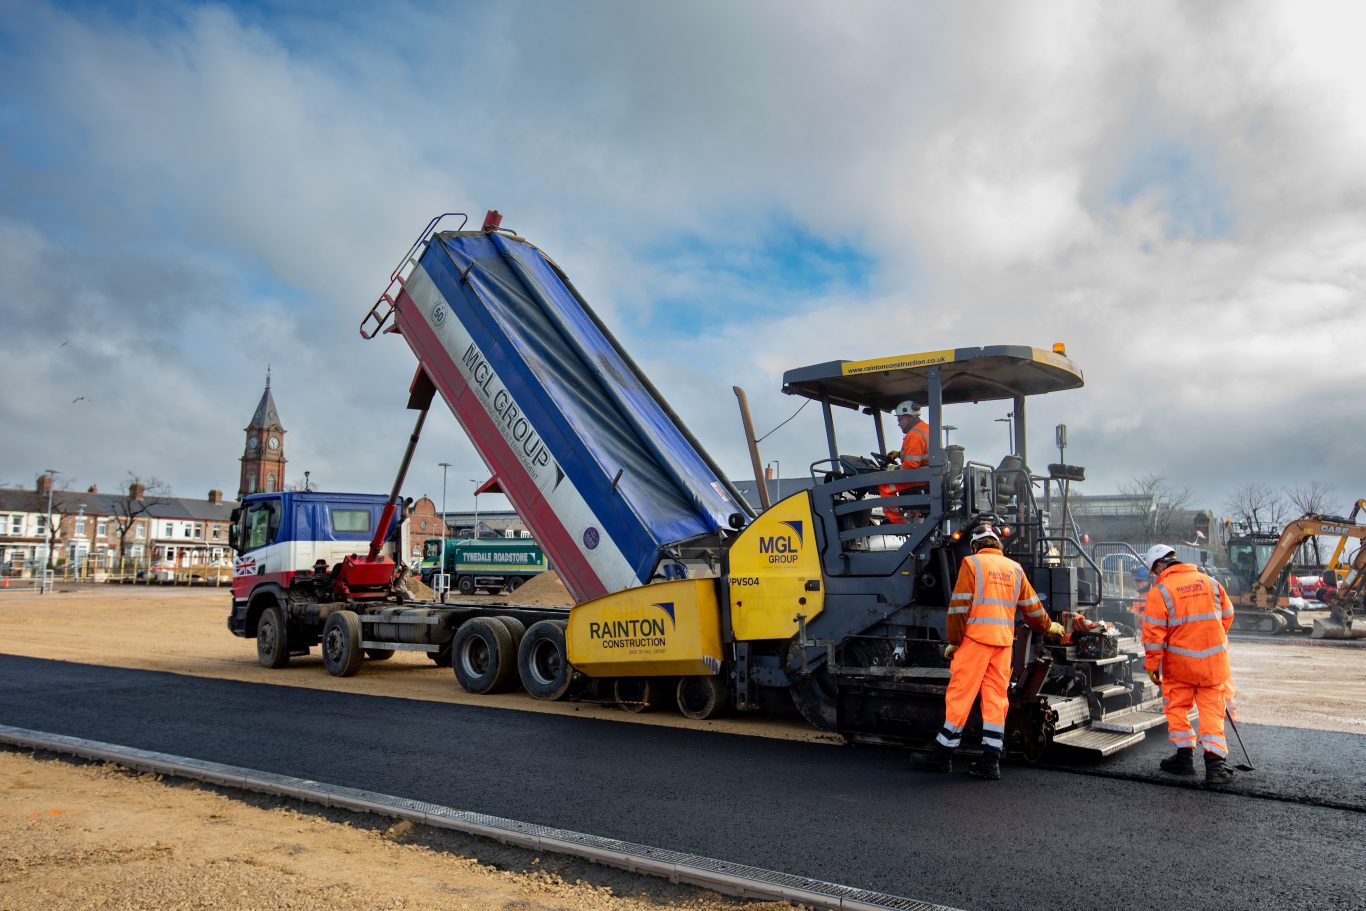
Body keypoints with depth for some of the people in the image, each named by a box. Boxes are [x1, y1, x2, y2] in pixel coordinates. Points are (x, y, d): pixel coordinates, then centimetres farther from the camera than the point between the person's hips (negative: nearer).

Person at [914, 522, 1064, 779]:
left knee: (960, 693, 0)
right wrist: (1049, 627, 39)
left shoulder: (971, 563, -2)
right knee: (996, 697, 7)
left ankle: (944, 753, 5)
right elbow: (1032, 606, 21)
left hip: (976, 637, -5)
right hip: (1004, 641, 5)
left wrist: (954, 641, -1)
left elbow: (959, 606, -8)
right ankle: (991, 760, 7)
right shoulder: (1014, 568, 14)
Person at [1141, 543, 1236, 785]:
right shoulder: (1209, 582, 4)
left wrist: (1151, 665, -3)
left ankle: (1185, 756, 19)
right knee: (1212, 710, 7)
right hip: (1213, 660, 3)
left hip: (1180, 661, -3)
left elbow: (1153, 633, -12)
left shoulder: (1159, 592, -11)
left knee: (1177, 707, 14)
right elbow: (1227, 616, 14)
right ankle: (1214, 762, 2)